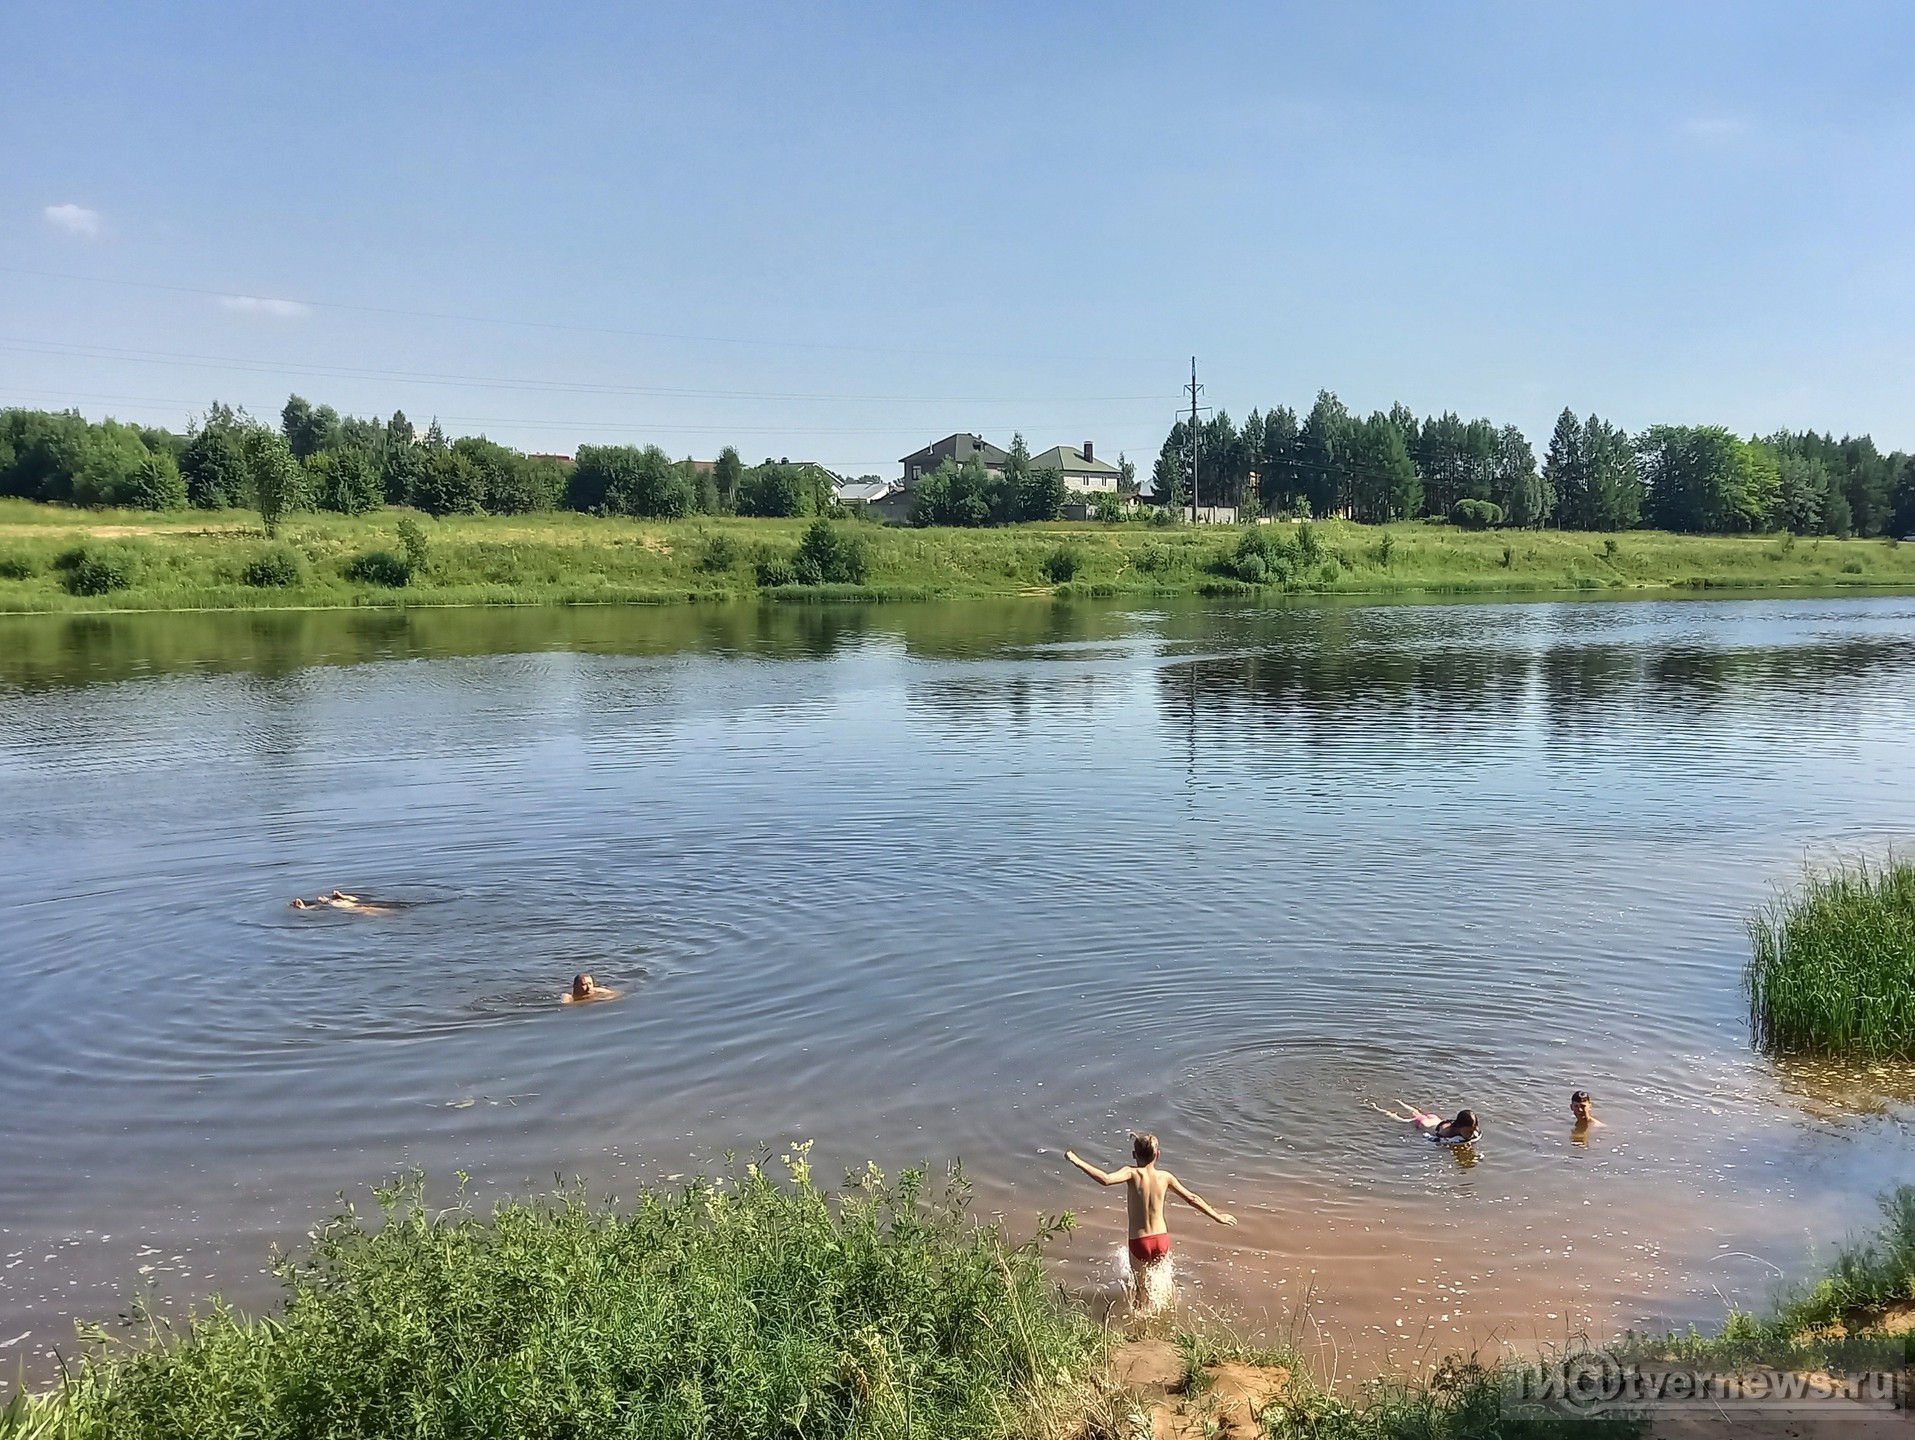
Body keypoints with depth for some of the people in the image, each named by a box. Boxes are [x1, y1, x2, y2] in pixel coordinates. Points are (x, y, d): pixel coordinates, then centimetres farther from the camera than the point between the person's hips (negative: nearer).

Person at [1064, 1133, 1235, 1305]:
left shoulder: (1133, 1173, -15)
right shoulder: (1165, 1177, -3)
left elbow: (1105, 1179, -34)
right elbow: (1192, 1199, 7)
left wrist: (1078, 1161, -29)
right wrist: (1216, 1216, 20)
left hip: (1139, 1243, -4)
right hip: (1162, 1241, 4)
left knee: (1139, 1285, 21)